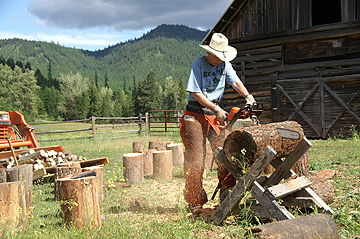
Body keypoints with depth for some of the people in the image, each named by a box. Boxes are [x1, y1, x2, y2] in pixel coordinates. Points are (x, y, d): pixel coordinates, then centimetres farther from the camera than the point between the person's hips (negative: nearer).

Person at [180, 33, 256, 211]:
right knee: (195, 159, -4)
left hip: (216, 115, 6)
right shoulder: (198, 64, -11)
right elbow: (196, 94, -15)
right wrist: (217, 109, -17)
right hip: (195, 115, -5)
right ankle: (194, 202, 5)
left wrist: (248, 96, -16)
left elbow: (235, 82, 4)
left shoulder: (224, 64, 6)